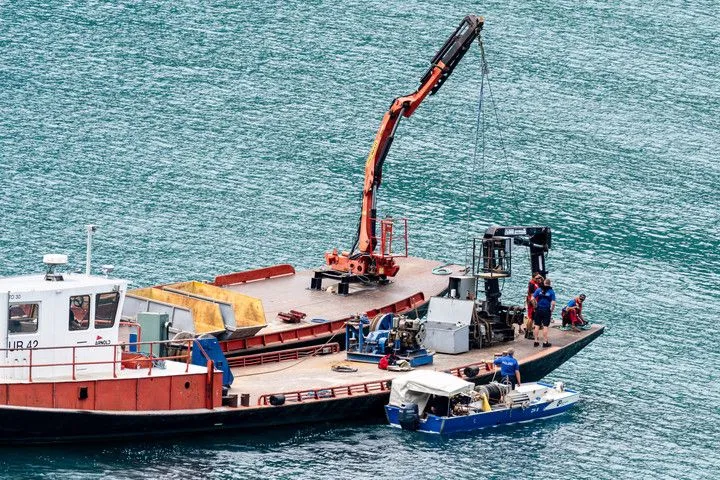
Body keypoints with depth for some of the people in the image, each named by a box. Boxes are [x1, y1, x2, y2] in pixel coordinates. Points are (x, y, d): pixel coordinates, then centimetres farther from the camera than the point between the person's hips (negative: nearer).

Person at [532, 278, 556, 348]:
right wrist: (551, 310, 2)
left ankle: (536, 341, 11)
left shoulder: (539, 290, 2)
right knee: (545, 326, 2)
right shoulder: (551, 292, -4)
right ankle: (545, 342, 4)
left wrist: (535, 306, 5)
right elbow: (553, 303, -11)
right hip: (547, 310, -2)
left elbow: (532, 299, -6)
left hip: (538, 310, 2)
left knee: (537, 326, 8)